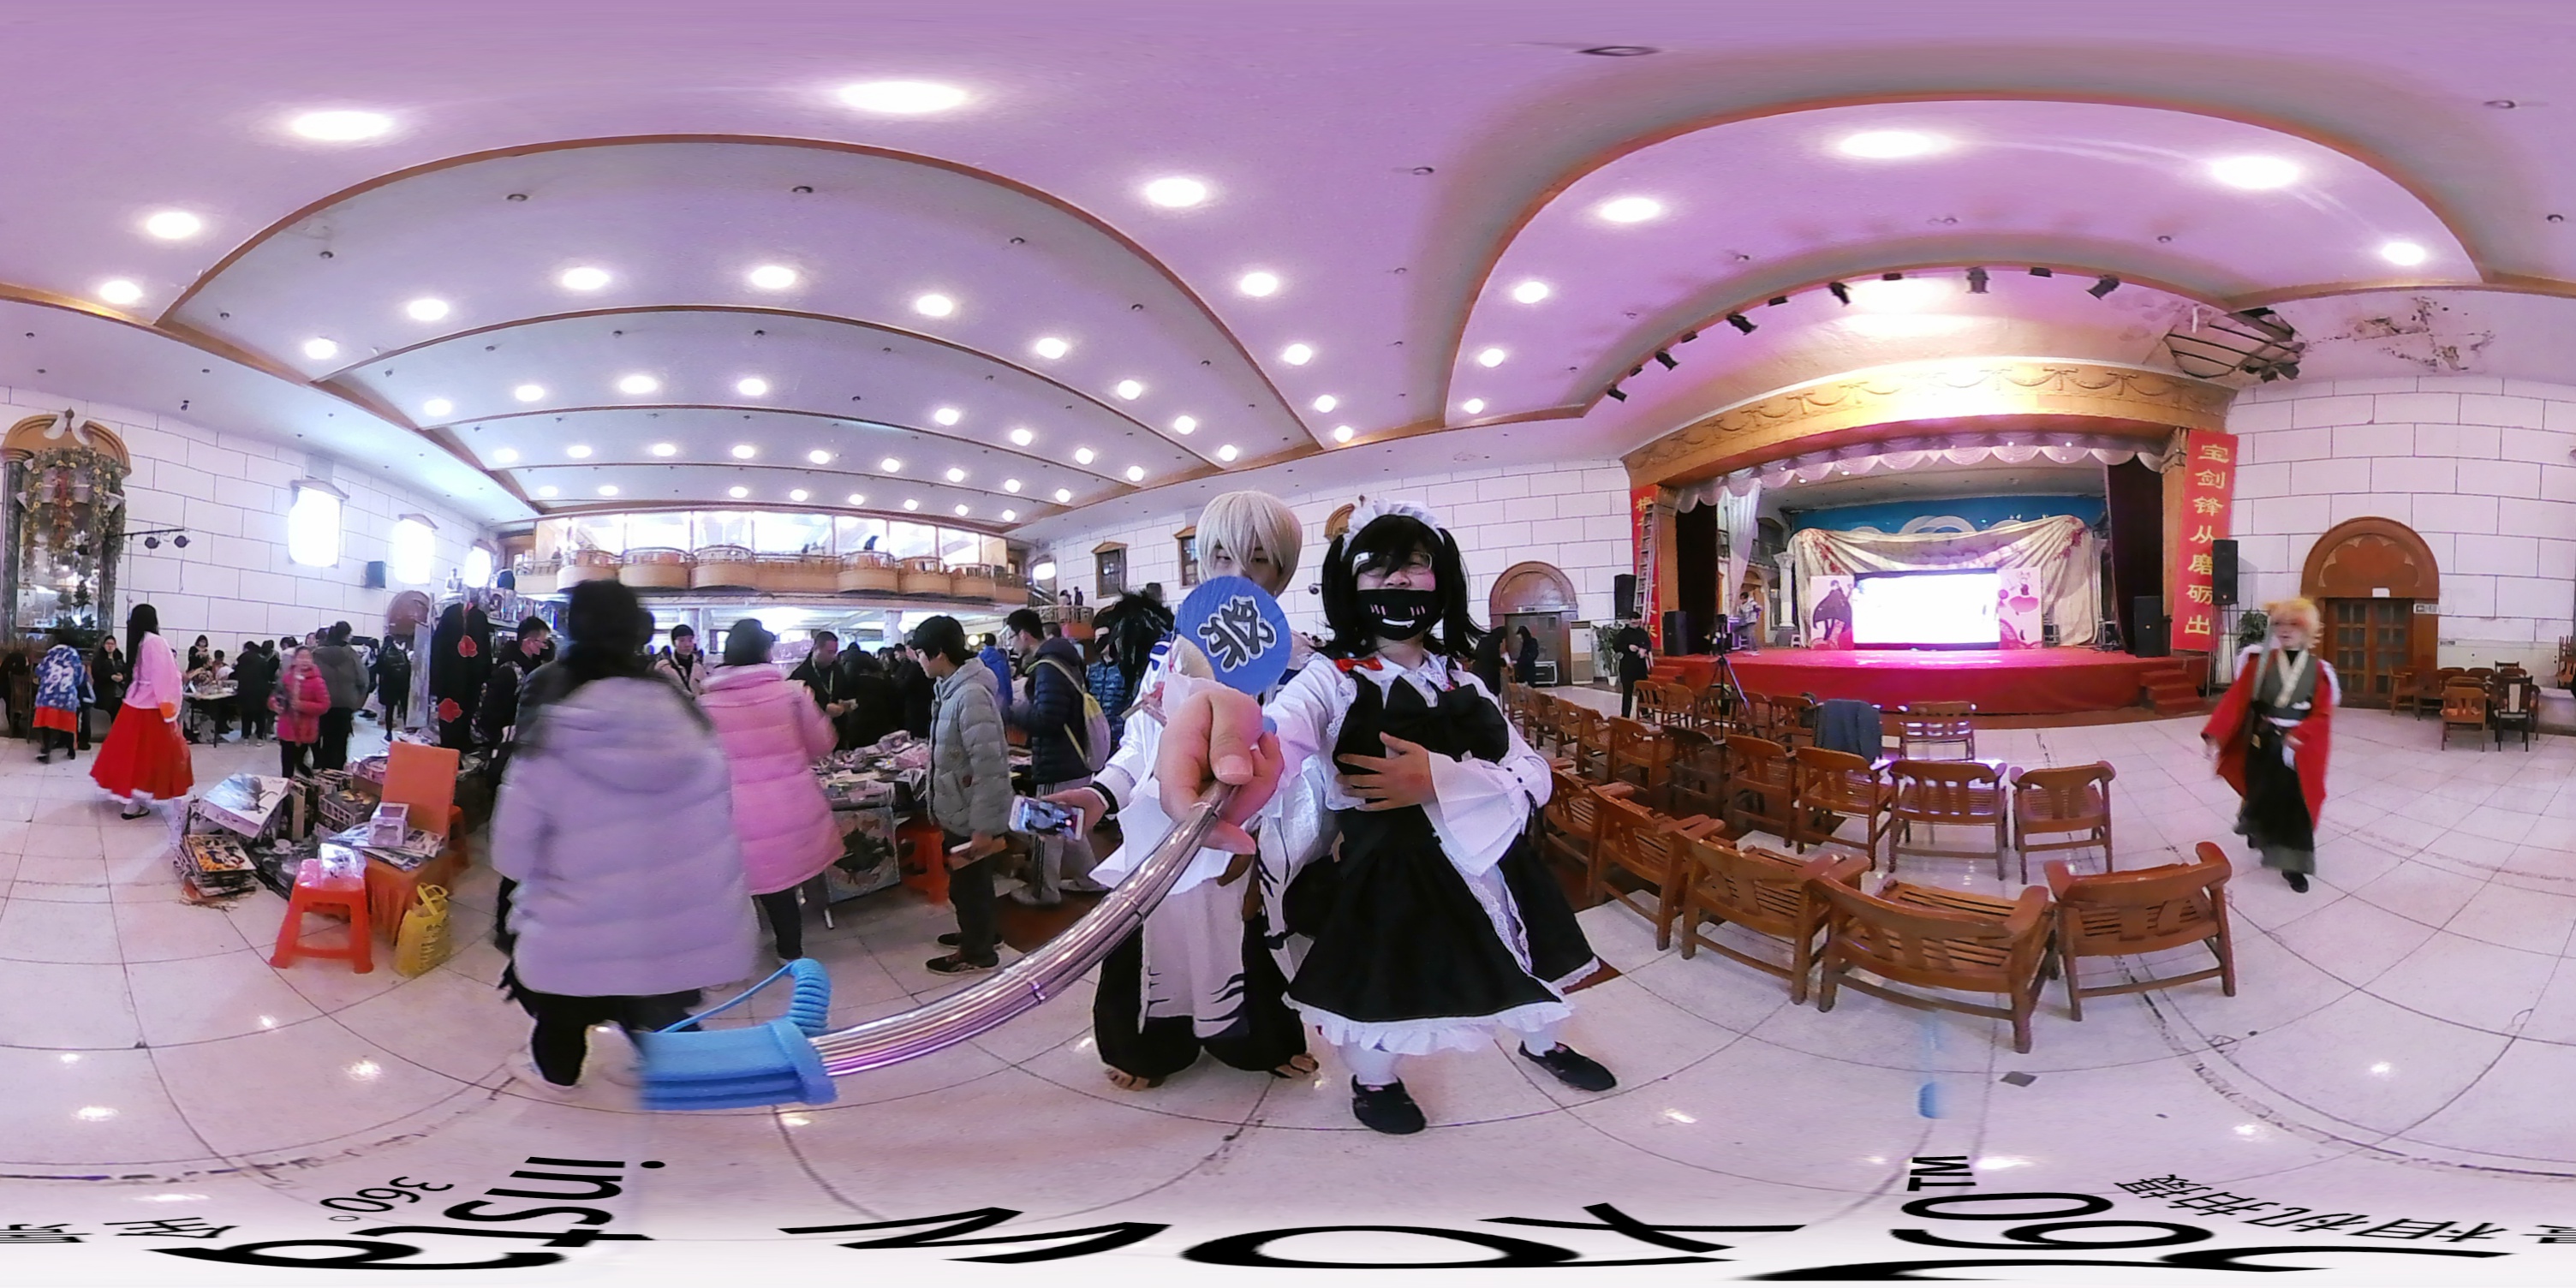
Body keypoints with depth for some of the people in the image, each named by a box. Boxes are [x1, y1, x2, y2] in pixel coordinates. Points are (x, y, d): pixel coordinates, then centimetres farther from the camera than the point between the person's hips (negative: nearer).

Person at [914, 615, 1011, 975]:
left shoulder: (971, 695, -26)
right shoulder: (951, 688, 5)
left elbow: (988, 766, -27)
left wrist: (982, 826, -25)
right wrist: (940, 807, 23)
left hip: (972, 816, -9)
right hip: (960, 811, 9)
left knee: (969, 882, 7)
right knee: (965, 880, 23)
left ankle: (977, 952, 23)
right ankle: (982, 932, 41)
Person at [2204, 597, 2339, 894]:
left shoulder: (2318, 669, -3)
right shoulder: (2259, 661, -4)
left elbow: (2322, 715, -8)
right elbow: (2235, 700, -10)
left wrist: (2298, 736, -25)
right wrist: (2216, 734, -18)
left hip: (2300, 749, 0)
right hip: (2262, 745, 1)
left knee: (2296, 805, 1)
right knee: (2261, 795, 15)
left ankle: (2292, 865, 11)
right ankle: (2255, 828, 49)